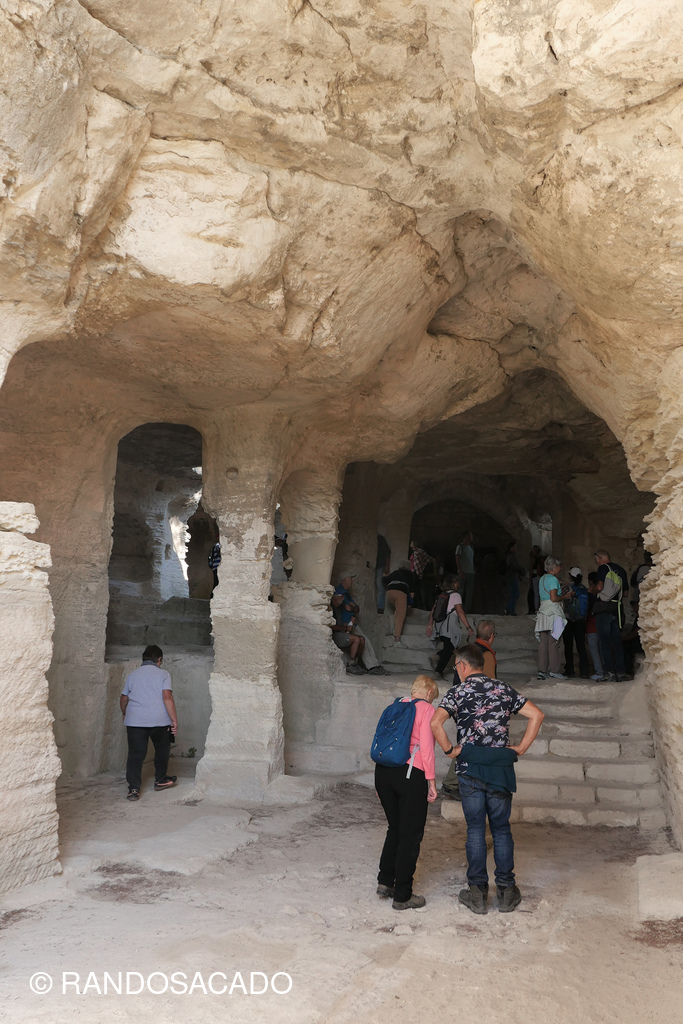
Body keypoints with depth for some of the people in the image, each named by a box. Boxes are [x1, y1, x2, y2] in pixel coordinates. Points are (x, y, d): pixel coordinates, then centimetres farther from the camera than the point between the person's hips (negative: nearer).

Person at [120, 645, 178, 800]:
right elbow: (167, 697, -12)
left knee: (135, 754, 3)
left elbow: (123, 699, 18)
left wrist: (125, 714, 37)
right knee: (162, 749, 19)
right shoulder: (163, 674, 0)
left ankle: (134, 788, -5)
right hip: (159, 720, -2)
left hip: (135, 721, 2)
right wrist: (174, 720, -11)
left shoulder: (132, 675, 13)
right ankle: (160, 780, 28)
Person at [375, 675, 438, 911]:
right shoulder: (426, 709, -2)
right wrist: (431, 781, -5)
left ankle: (385, 881, 23)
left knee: (395, 828, 22)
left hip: (383, 771, 6)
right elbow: (426, 747, -11)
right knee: (410, 835, 5)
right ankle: (402, 896, 11)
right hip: (410, 774, -6)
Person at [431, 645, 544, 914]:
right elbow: (537, 714, 3)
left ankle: (477, 892, 11)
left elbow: (435, 722, -18)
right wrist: (521, 748, 4)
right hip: (501, 768, 3)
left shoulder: (458, 691, -3)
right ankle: (506, 891, 17)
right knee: (501, 829, 12)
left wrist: (449, 750, -6)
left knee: (475, 829, 7)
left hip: (470, 768, -2)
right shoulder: (503, 689, 8)